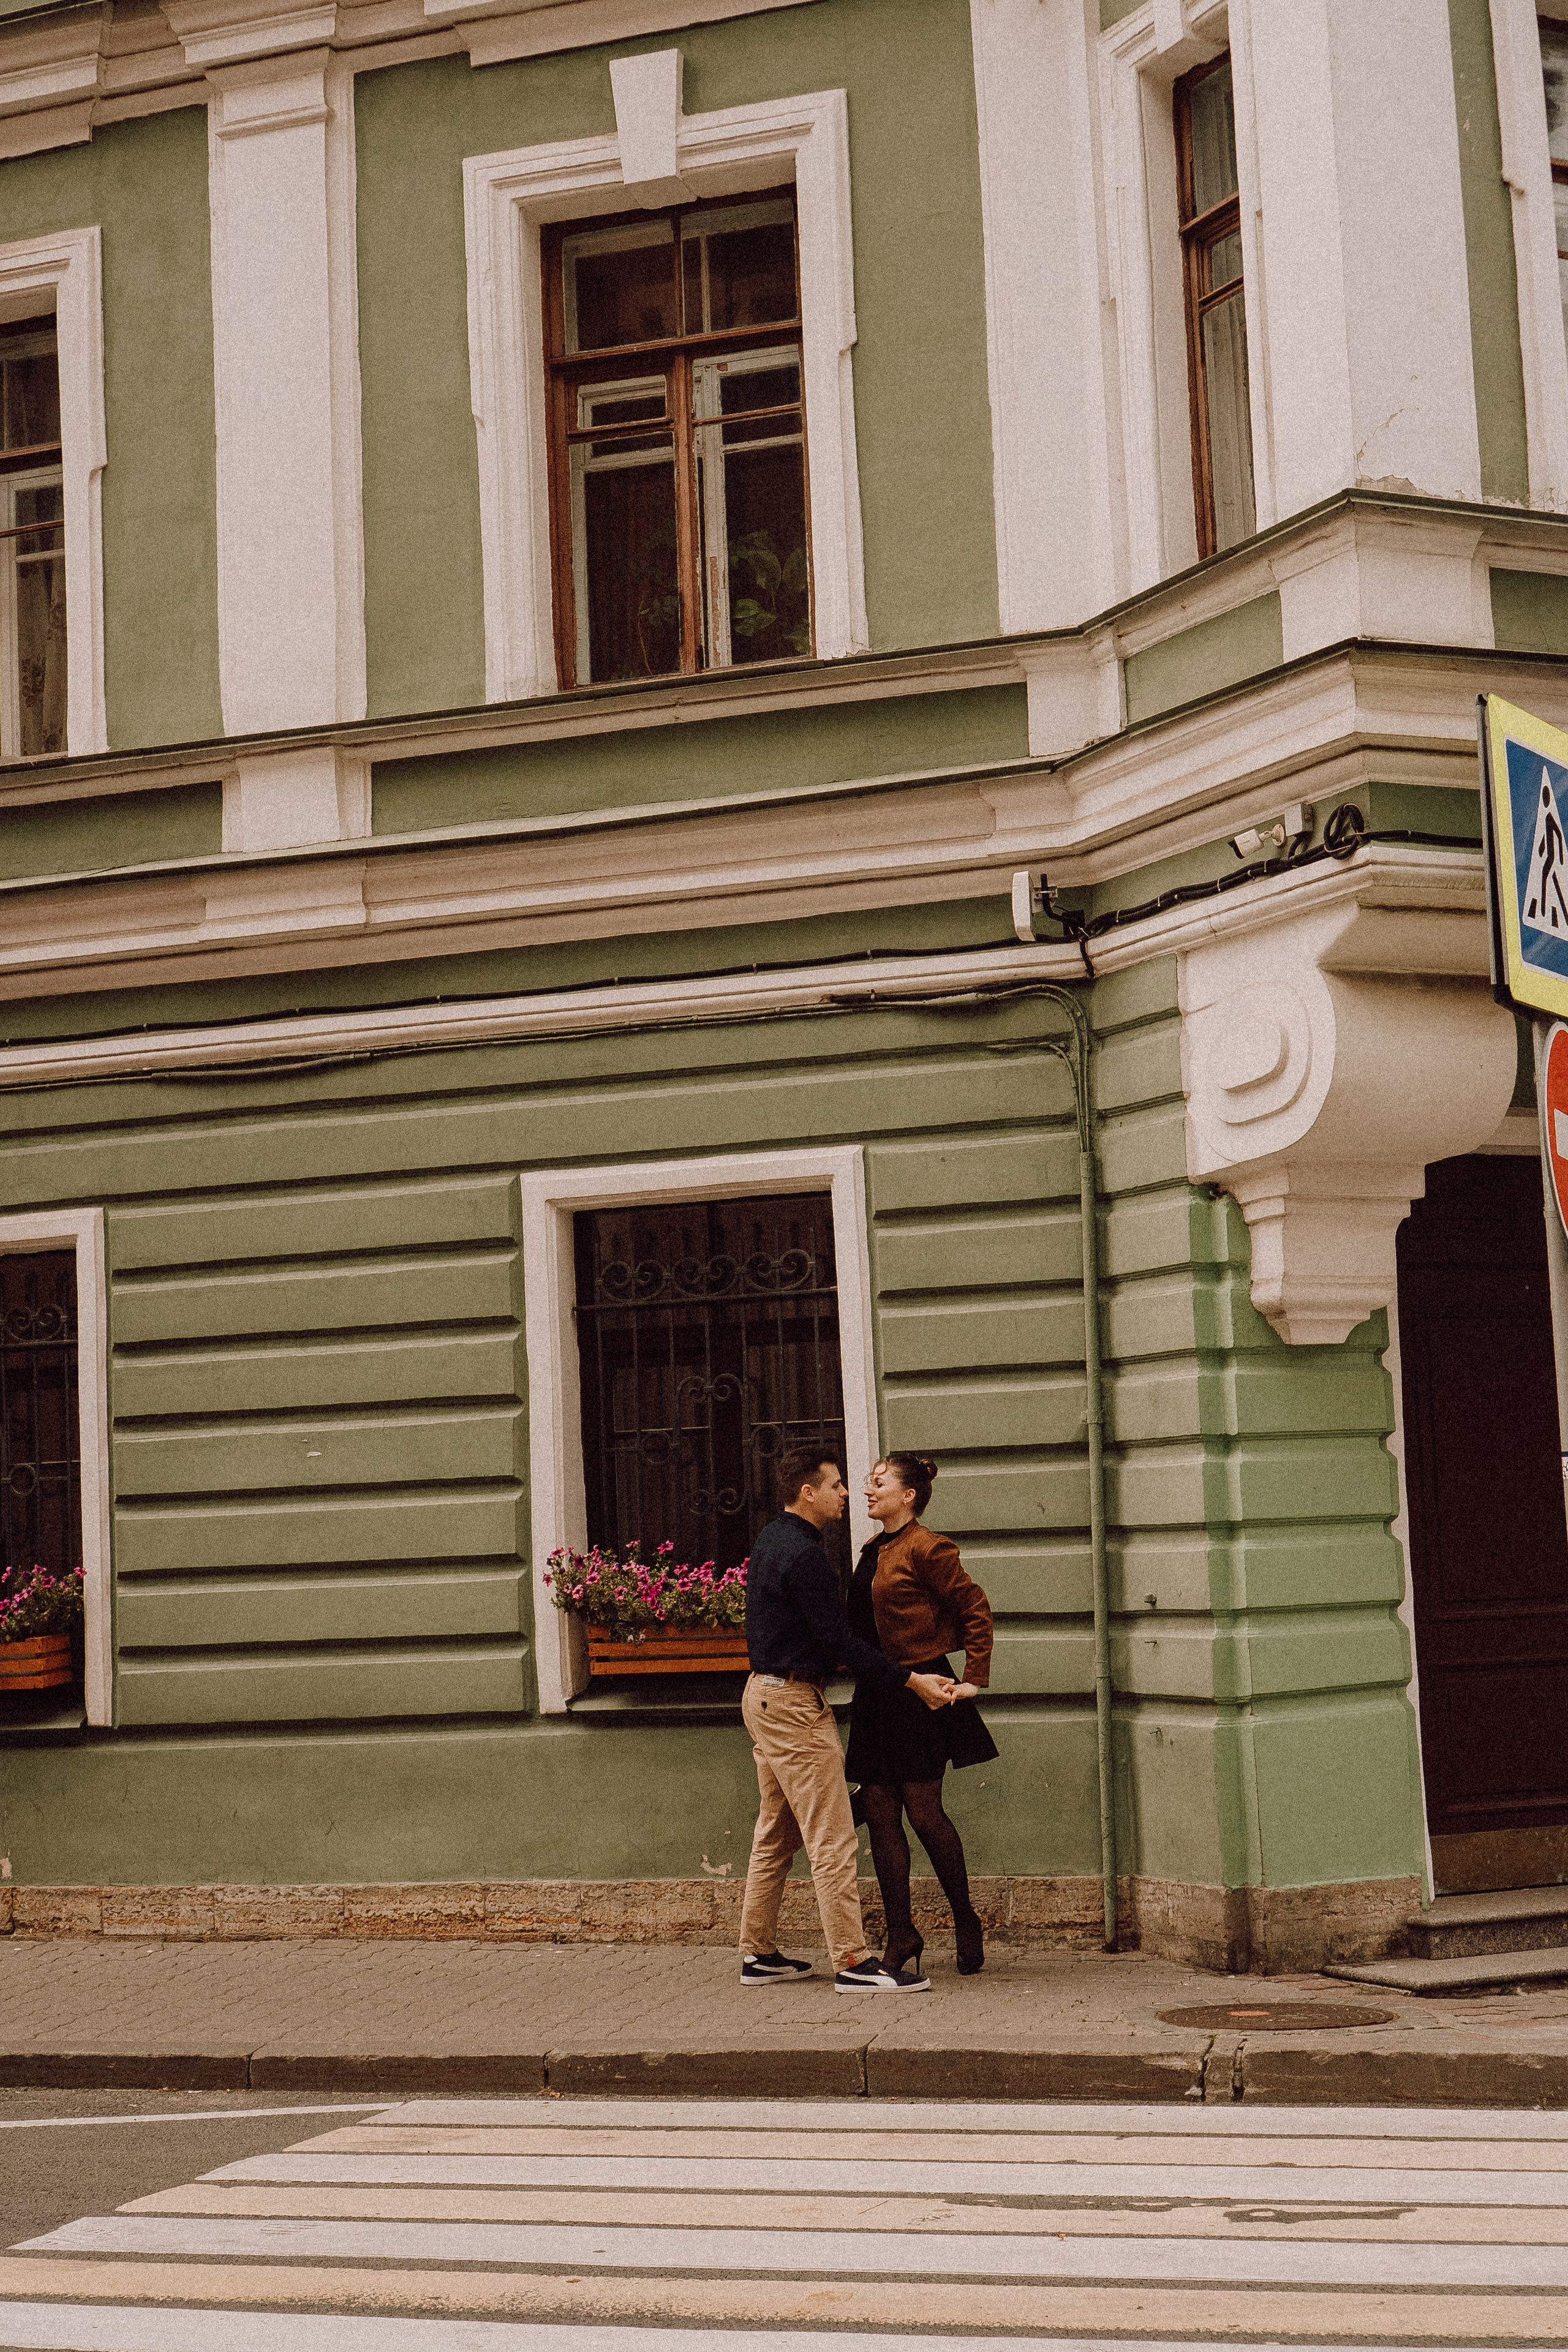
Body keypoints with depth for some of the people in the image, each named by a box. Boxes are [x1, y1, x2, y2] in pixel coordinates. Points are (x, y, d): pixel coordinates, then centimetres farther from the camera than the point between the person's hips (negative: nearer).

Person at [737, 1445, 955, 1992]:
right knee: (832, 1838, -9)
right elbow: (838, 1641, -20)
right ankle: (853, 1962, -10)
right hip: (793, 1703, -11)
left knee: (776, 1834, 15)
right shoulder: (803, 1555, -18)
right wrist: (910, 1681, -18)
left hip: (764, 1695, 11)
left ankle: (758, 1954, 19)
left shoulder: (771, 1541, 13)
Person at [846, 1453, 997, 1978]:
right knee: (879, 1812, 3)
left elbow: (975, 1610, -10)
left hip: (917, 1692, -8)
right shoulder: (874, 1552, 14)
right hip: (877, 1694, 8)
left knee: (923, 1811, -2)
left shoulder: (925, 1549, -11)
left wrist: (973, 1678, -11)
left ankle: (966, 1920, 16)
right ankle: (900, 1936, 7)